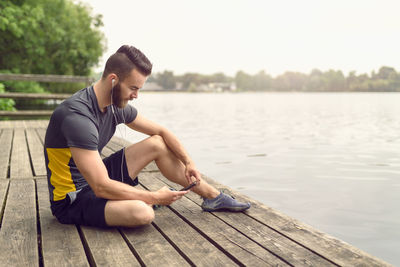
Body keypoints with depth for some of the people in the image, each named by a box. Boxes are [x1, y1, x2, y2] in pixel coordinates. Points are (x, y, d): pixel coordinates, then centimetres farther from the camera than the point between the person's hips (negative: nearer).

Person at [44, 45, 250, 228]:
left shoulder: (117, 106, -2)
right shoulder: (78, 116, -29)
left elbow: (161, 131, 11)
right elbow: (101, 187, -31)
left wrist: (188, 162, -2)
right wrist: (155, 197, -23)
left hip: (94, 181, 9)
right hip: (70, 200, -8)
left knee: (158, 144, 4)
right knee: (142, 213, -37)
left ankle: (214, 197, 13)